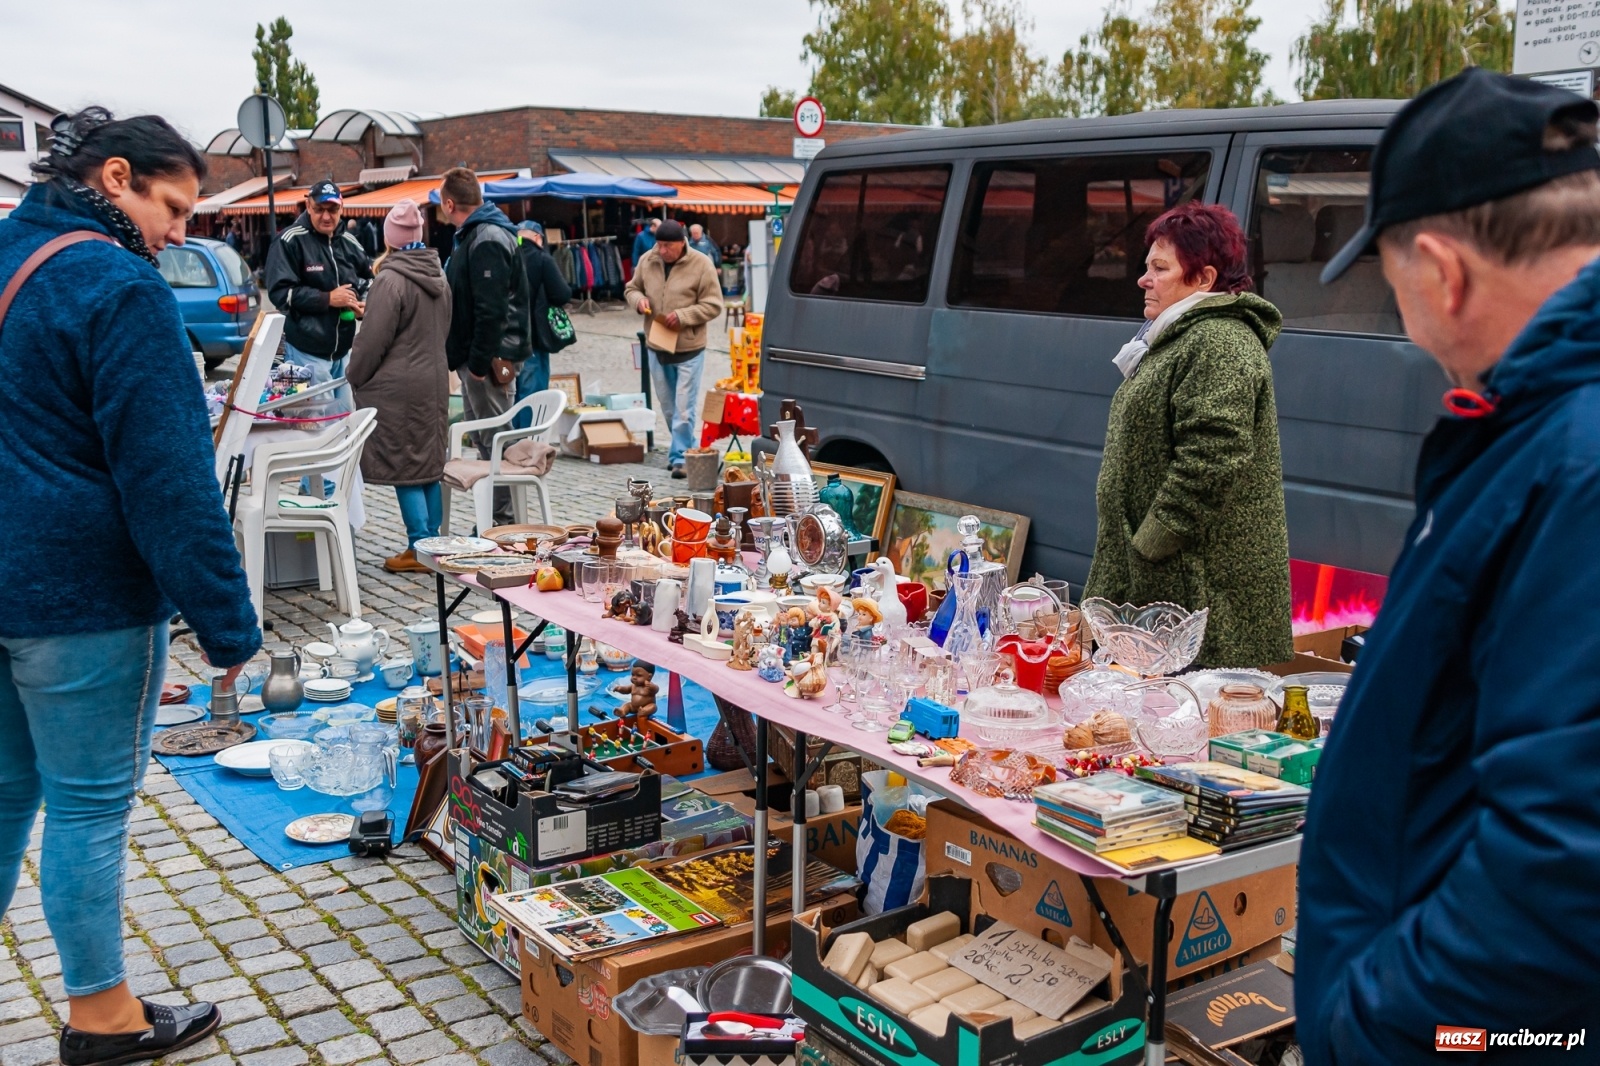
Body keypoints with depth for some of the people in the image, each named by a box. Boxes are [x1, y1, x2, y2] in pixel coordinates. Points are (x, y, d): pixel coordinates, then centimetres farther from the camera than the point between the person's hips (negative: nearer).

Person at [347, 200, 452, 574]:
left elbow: (373, 340, -14)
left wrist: (356, 376, -1)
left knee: (404, 467, -3)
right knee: (429, 465, 12)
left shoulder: (391, 279, -16)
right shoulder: (437, 274, 10)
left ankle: (419, 549, -1)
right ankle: (432, 542, 17)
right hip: (435, 380, 8)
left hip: (398, 387, -8)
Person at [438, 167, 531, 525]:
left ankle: (502, 520, 1)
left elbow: (490, 310, -25)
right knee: (483, 439, 15)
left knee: (494, 441, -5)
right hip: (476, 356, 11)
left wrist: (479, 362, -22)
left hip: (489, 357, -11)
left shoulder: (487, 240, -18)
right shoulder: (474, 235, 16)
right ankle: (490, 518, 23)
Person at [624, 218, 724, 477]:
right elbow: (631, 288, 15)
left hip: (688, 349, -5)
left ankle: (680, 456, 0)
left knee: (684, 408, -6)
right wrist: (638, 299, -9)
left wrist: (683, 316, -21)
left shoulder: (701, 265, -10)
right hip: (657, 347, 5)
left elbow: (713, 305, -9)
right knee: (668, 407, 15)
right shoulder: (647, 261, 2)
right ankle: (687, 448, 30)